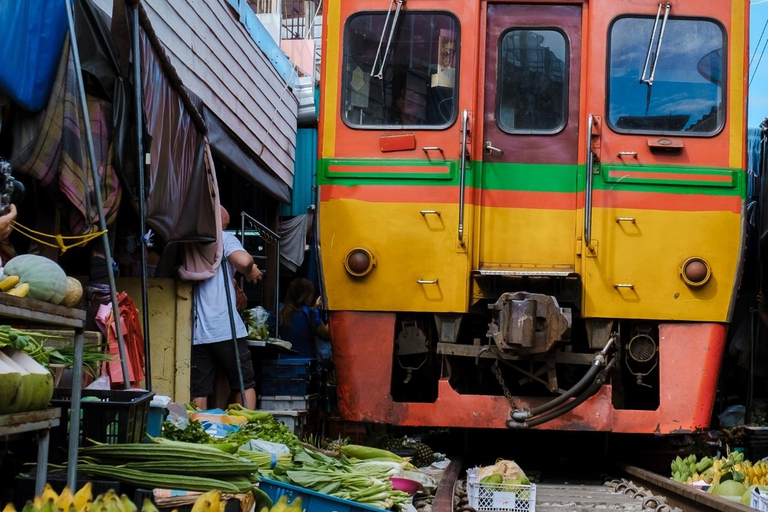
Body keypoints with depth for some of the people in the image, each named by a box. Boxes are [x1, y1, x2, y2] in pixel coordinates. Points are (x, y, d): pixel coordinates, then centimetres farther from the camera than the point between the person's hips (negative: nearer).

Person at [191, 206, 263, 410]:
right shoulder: (224, 238, 0)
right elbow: (244, 261, -19)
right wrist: (249, 271, 3)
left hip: (197, 333, 4)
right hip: (226, 329, -4)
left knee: (199, 392, 5)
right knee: (245, 385, 9)